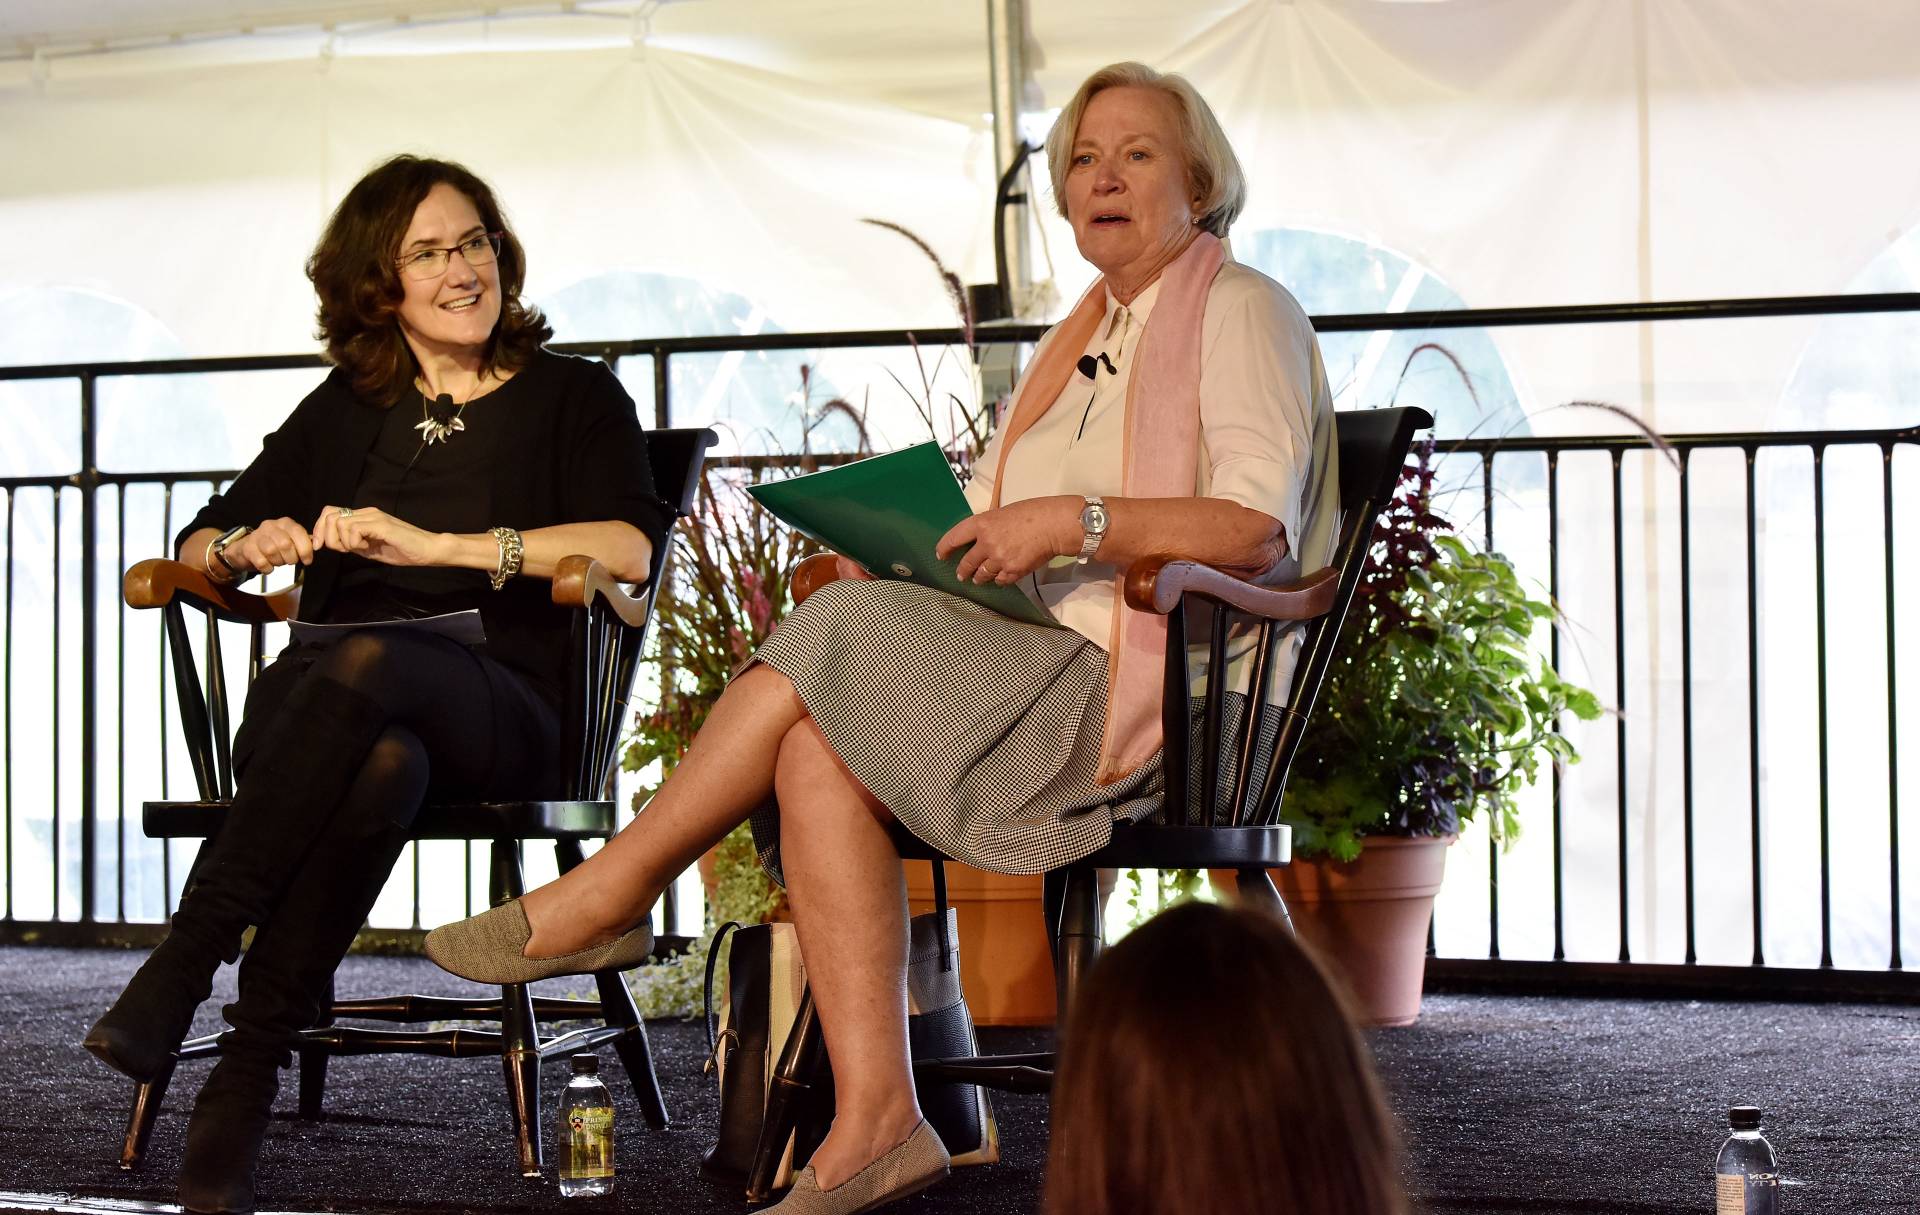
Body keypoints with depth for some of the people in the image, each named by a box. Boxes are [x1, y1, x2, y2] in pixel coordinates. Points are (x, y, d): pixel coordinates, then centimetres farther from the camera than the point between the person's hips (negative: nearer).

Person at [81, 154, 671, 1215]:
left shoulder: (570, 397, 15)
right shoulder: (346, 410, 24)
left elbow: (629, 547, -5)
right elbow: (199, 549, 24)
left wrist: (433, 543, -13)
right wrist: (244, 548, -2)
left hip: (499, 713, -2)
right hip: (315, 702, 2)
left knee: (365, 664, -39)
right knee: (383, 763, -39)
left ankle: (185, 962, -39)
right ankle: (248, 1072, -42)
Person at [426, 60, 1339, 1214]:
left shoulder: (1242, 310, 1)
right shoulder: (1083, 339, 26)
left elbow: (1262, 529, -14)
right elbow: (1001, 530, 21)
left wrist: (1077, 521, -23)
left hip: (1143, 689, -7)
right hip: (1033, 666, 7)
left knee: (837, 642, -22)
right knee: (818, 753, -21)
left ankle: (611, 892, -9)